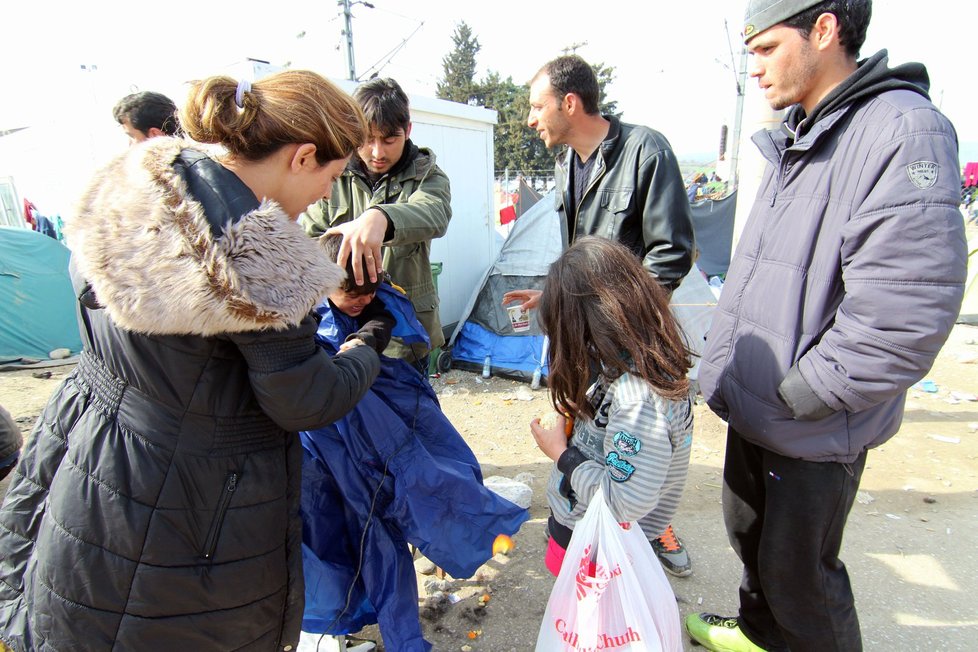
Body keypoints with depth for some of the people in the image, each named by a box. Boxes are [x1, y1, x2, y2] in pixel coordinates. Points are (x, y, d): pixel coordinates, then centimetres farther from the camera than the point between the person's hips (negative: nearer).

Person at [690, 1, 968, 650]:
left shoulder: (903, 131, -21)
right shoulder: (795, 139, 9)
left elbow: (904, 313, -27)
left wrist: (796, 396, -20)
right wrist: (726, 365, 12)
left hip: (816, 432, -9)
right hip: (752, 407, 9)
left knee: (796, 569, 12)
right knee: (749, 533, 26)